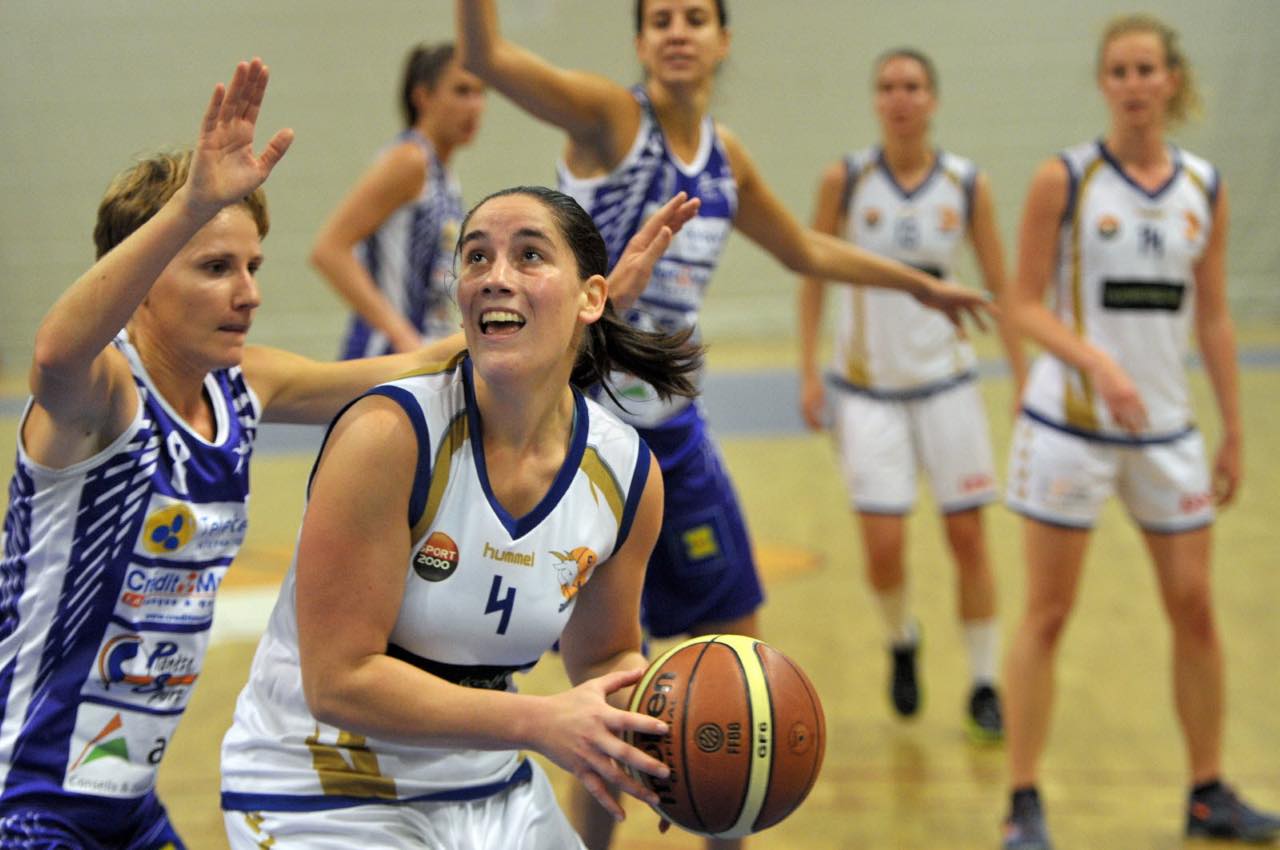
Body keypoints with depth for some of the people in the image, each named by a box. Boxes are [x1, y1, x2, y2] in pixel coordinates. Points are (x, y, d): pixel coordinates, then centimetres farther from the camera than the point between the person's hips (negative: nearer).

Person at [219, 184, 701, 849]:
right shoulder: (389, 434, -23)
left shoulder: (628, 474, -7)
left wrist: (654, 724, -12)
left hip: (497, 796, 6)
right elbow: (338, 680, -24)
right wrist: (539, 723, -29)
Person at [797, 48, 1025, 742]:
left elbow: (1002, 290, 1)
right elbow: (813, 276, 2)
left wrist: (1024, 383, -3)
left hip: (945, 382, 1)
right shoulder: (845, 180, -6)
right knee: (882, 547, -6)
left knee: (967, 537, 1)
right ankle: (901, 643, 26)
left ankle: (984, 685, 16)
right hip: (867, 387, -1)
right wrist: (809, 373, -4)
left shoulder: (967, 186, -4)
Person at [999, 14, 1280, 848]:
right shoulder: (1065, 179, -7)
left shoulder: (1205, 187, 5)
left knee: (1194, 607, 7)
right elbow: (1026, 303, -7)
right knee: (1048, 614, 0)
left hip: (1168, 427, 4)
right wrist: (1096, 361, -23)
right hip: (1071, 424, -4)